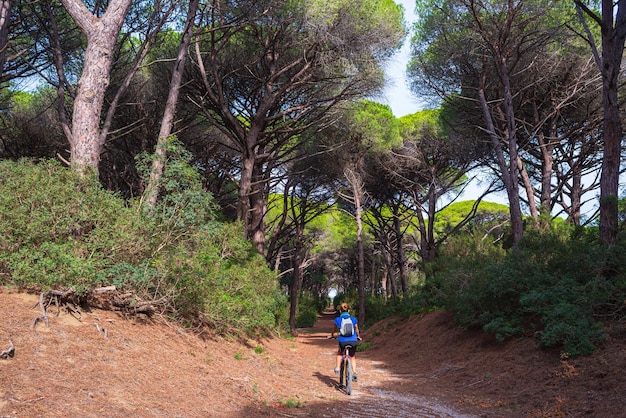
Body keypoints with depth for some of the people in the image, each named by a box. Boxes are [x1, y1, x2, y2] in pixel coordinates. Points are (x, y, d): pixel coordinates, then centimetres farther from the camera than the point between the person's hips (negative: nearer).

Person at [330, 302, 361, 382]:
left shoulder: (337, 319, 7)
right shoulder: (353, 319, 10)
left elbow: (334, 330, 24)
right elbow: (357, 330, 25)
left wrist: (332, 335, 45)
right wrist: (358, 337, 45)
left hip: (342, 341, -1)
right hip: (353, 341, 1)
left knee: (339, 353, 31)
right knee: (352, 357, 23)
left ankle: (337, 368, 20)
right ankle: (354, 373, 9)